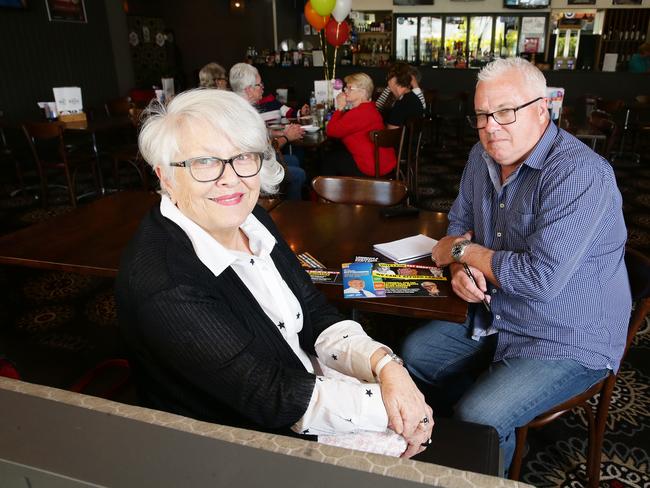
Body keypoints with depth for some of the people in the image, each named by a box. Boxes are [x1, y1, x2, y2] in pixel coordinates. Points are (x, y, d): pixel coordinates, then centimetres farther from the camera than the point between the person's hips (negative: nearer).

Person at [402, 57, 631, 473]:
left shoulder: (580, 173, -26)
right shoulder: (484, 156, 0)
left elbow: (541, 278, -33)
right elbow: (460, 221, 11)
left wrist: (463, 251, -17)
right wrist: (460, 269, -12)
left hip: (567, 341, -8)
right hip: (495, 318, 8)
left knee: (477, 421, -23)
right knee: (414, 352, 9)